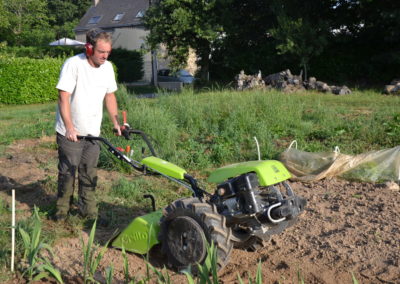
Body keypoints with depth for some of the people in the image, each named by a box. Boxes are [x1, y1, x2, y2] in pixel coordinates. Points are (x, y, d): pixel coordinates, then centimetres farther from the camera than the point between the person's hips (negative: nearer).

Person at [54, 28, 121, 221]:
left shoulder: (107, 67, 1)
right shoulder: (73, 64, -17)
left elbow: (109, 96, 13)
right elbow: (63, 97, -21)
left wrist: (116, 123, 9)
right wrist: (69, 127, -28)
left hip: (92, 132, 5)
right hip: (70, 132, -5)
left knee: (89, 173, 11)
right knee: (67, 172, 6)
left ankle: (89, 211, 22)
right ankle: (62, 209, 23)